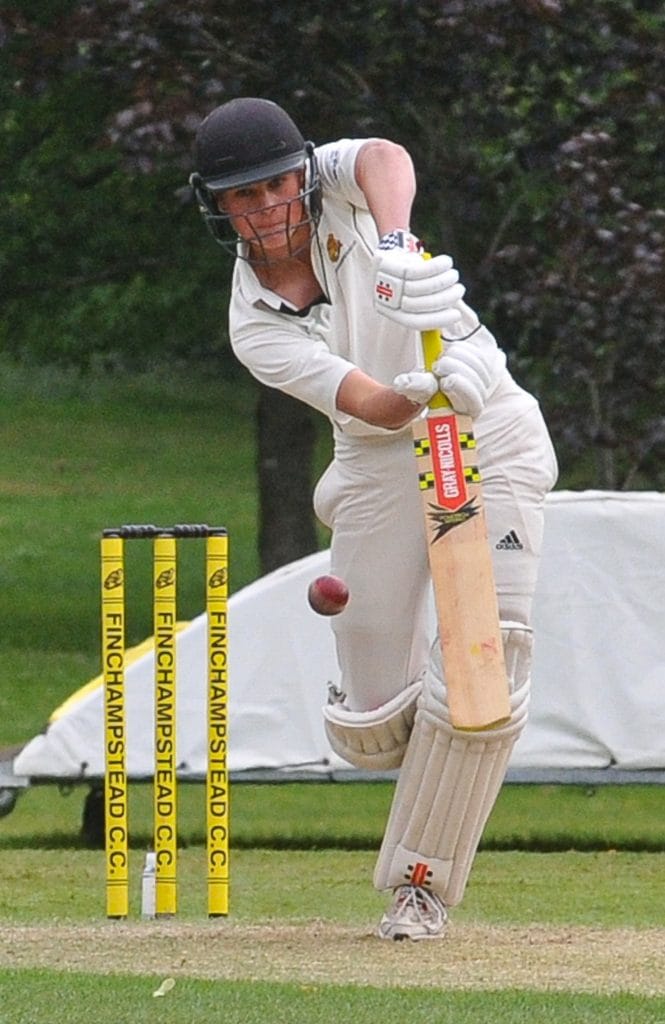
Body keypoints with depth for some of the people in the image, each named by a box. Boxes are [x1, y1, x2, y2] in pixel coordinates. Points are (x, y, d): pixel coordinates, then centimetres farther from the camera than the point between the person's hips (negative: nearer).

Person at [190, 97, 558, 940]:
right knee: (373, 731, -2)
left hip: (494, 438, -1)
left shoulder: (336, 185, -7)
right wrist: (421, 393, -45)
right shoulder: (254, 326, -9)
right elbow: (372, 404, -22)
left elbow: (387, 159, -34)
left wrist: (395, 246, -53)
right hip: (385, 464, 1)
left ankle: (422, 884, 2)